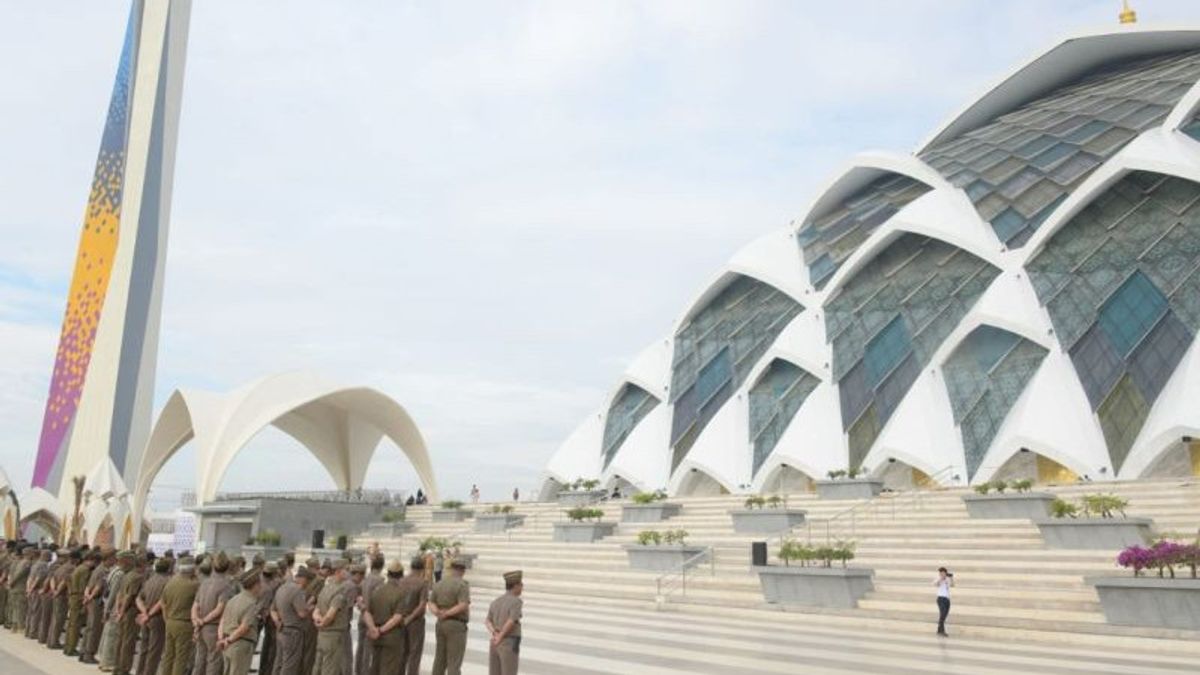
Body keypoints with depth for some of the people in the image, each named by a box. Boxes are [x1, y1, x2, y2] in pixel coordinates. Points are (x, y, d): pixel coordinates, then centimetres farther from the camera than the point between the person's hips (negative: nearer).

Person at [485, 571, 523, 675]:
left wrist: (495, 635, -12)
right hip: (510, 645, -7)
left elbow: (488, 623, 3)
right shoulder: (517, 601, -10)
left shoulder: (495, 602, 13)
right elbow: (511, 622, -21)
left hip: (495, 645, 7)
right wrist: (500, 638, -11)